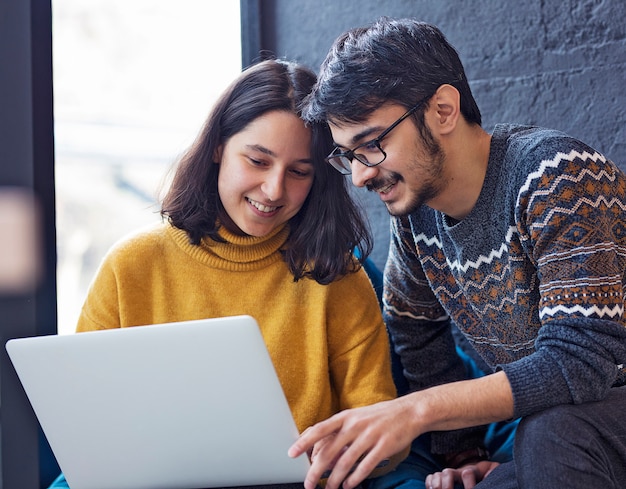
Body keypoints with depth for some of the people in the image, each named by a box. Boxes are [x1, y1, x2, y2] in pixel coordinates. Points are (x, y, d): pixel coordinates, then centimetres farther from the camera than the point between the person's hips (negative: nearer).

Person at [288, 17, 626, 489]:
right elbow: (419, 343, 14)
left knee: (551, 435, -34)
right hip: (545, 422, 5)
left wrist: (418, 410, -34)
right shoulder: (413, 209, 1)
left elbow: (581, 360, -29)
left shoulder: (558, 176, -21)